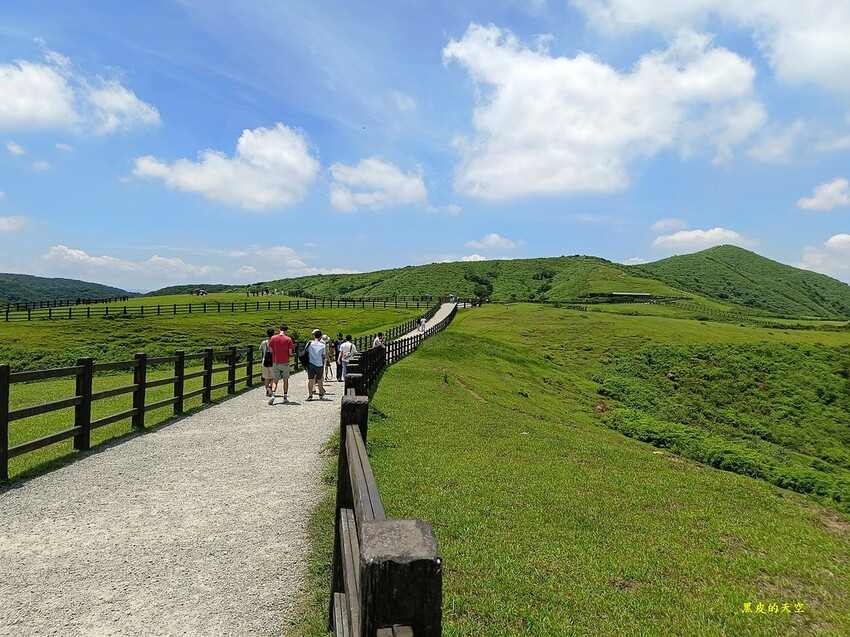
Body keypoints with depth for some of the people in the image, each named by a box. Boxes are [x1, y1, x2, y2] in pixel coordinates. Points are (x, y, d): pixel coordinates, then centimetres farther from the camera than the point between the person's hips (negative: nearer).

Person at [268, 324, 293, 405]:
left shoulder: (273, 338, -1)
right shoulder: (288, 339, -8)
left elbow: (271, 350, 2)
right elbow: (290, 352, -7)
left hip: (275, 362, 1)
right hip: (285, 363, -1)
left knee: (275, 381, 7)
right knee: (285, 380, 12)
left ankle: (273, 395, -15)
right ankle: (285, 397, 14)